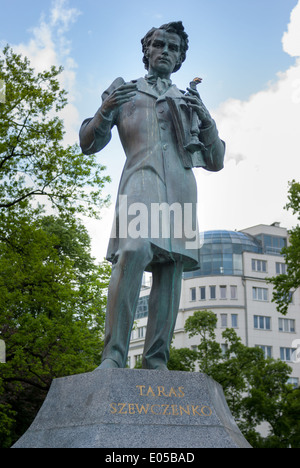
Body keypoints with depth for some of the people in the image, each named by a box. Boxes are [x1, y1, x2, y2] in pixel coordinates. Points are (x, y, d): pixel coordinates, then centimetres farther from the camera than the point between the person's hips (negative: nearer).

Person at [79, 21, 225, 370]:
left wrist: (205, 118, 5)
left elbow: (216, 162, 22)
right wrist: (105, 109, -3)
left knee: (170, 269, -10)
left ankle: (156, 362, -13)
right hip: (141, 176, -3)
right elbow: (88, 144, 17)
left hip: (180, 185, 3)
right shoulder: (124, 90, 24)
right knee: (134, 253, -27)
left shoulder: (189, 101, 29)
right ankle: (113, 355, -30)